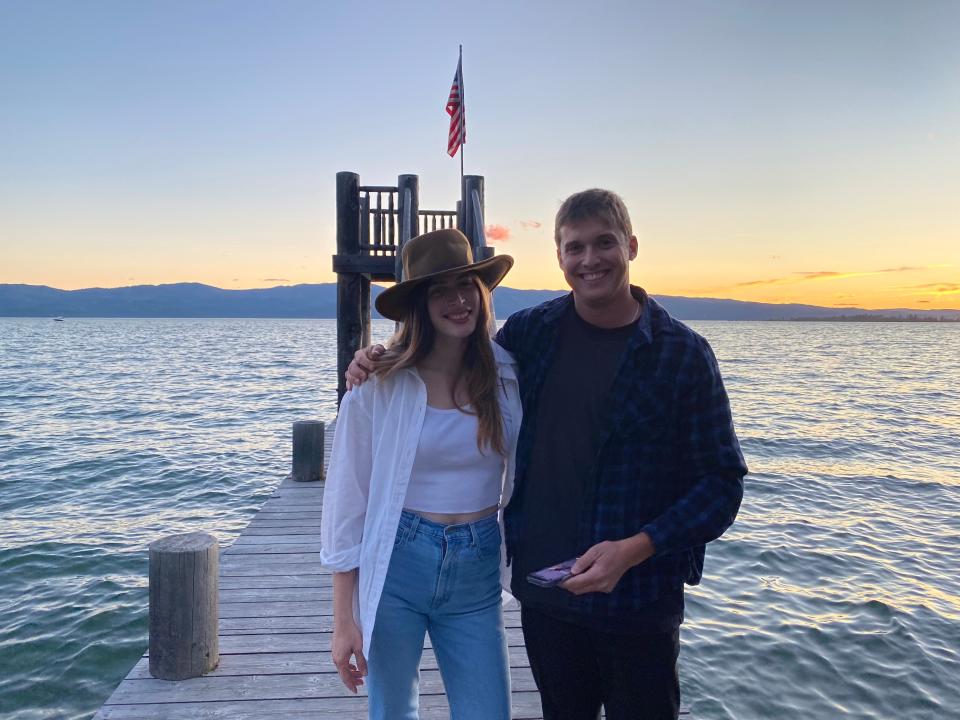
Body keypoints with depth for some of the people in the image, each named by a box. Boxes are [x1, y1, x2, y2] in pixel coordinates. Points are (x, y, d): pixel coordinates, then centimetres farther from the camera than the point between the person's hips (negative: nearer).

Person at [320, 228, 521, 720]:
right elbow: (348, 502, -6)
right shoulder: (379, 384, -12)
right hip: (393, 568, -1)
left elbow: (521, 479, 9)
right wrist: (344, 619, -5)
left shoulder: (507, 375, -5)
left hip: (477, 571, 2)